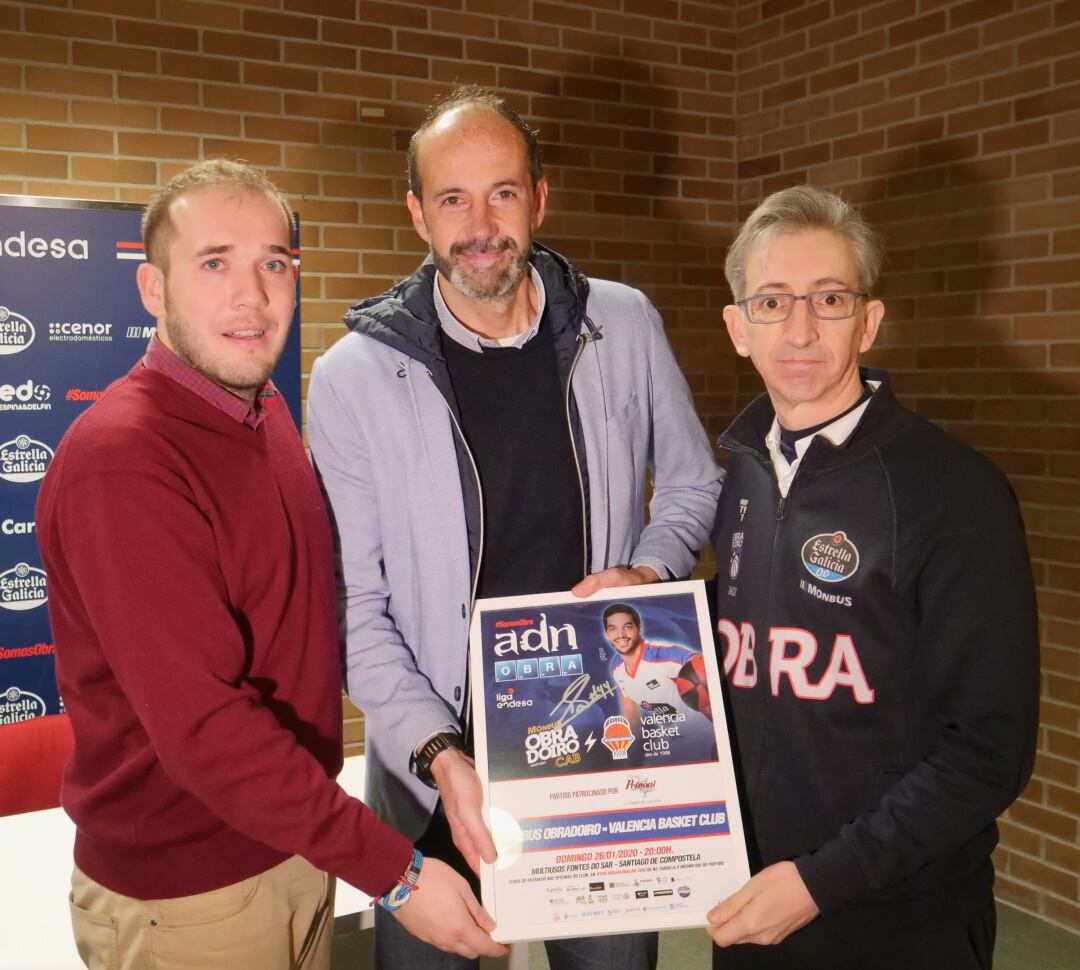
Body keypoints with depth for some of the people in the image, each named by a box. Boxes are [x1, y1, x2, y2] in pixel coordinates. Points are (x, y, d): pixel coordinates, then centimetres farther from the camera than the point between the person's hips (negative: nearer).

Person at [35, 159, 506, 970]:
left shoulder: (266, 411, 3)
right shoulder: (118, 459, -24)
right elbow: (201, 724, -28)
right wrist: (392, 871, -26)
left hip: (298, 837, 8)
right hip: (184, 893, -7)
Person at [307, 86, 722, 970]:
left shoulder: (625, 327, -3)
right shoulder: (352, 377, -10)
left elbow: (693, 482, 10)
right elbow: (355, 608, -10)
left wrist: (647, 571, -10)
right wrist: (439, 754, -21)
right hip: (436, 754, -1)